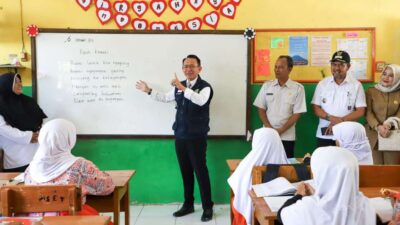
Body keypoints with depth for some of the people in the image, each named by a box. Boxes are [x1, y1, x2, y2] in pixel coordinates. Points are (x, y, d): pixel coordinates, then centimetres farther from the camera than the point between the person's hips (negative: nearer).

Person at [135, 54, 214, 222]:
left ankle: (207, 207, 11)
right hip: (180, 136, 6)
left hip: (197, 137, -6)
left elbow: (200, 100, -31)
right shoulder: (179, 87, 10)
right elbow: (165, 98, 26)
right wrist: (148, 91, 24)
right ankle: (188, 204, 26)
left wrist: (182, 88, -34)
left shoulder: (205, 87, -9)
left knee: (200, 171, -1)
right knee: (185, 171, 13)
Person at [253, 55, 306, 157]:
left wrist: (281, 130, -12)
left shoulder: (298, 88, -3)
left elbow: (297, 114, -5)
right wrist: (269, 128, -8)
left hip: (287, 136, -2)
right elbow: (261, 109, 5)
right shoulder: (267, 85, 4)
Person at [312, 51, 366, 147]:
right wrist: (330, 118, -16)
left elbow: (360, 111, -3)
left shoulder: (356, 85, 0)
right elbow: (316, 108, 2)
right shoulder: (322, 83, 4)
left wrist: (341, 121, -16)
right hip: (324, 134, 2)